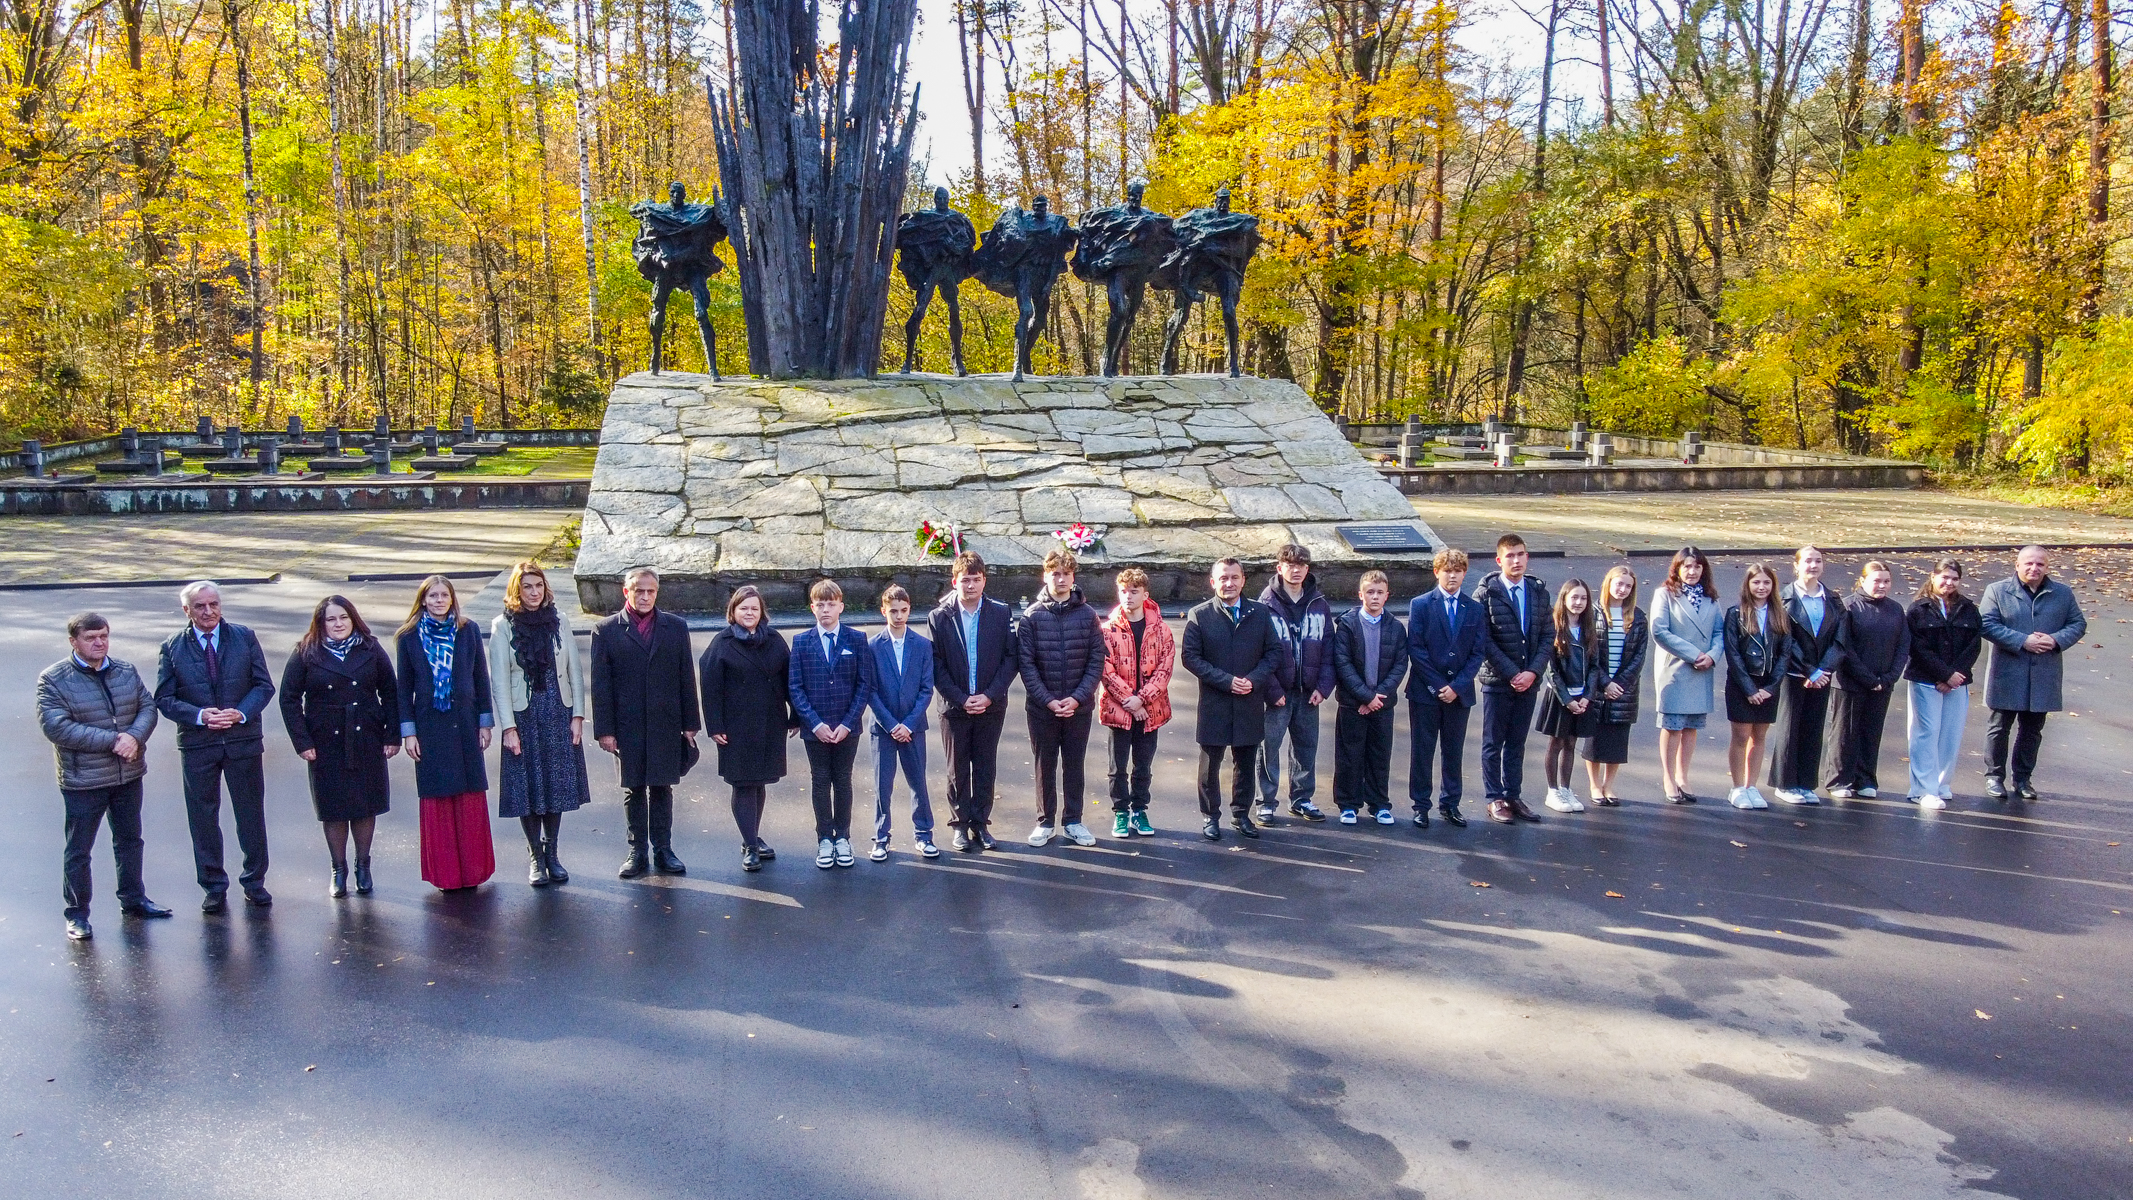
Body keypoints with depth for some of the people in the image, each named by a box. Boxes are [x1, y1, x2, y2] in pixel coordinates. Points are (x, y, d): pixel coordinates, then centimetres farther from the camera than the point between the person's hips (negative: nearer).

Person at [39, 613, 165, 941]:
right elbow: (56, 727, -20)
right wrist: (112, 740, -24)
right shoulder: (53, 679, -11)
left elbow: (147, 706, 4)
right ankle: (77, 914, 18)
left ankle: (133, 899, 33)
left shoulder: (126, 671, 5)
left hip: (129, 775, 5)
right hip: (83, 781, -5)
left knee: (130, 840, 18)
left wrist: (135, 736, -18)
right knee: (78, 850, 5)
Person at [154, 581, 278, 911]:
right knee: (203, 817, 8)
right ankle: (213, 886, 21)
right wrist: (200, 716, -18)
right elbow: (164, 698, -2)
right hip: (197, 744, 0)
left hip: (244, 739, 0)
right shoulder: (173, 648, 0)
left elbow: (264, 685, 1)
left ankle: (254, 881, 21)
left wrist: (242, 713, -16)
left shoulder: (244, 637, 2)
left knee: (251, 814, 7)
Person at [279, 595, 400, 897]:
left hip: (366, 742, 1)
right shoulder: (305, 654, 0)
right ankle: (338, 870, 17)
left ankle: (363, 866, 20)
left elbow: (390, 693, 5)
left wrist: (393, 736, 0)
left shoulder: (371, 650, 3)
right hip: (326, 744, -1)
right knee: (333, 808, 5)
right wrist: (301, 742, -6)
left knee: (366, 805, 6)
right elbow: (289, 699, 1)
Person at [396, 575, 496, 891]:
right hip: (430, 729, -1)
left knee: (471, 798, 3)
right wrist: (407, 732, -1)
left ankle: (473, 869, 12)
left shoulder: (468, 631, 3)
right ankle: (444, 873, 10)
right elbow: (404, 687, 4)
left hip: (465, 725, 1)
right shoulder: (410, 637, 2)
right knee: (437, 800, 2)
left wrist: (485, 723, 3)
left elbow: (481, 678, 6)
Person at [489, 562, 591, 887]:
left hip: (559, 714, 2)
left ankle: (551, 852, 20)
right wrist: (508, 727, -10)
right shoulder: (502, 626, -3)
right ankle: (535, 856, 14)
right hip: (523, 716, -2)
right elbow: (499, 679, -5)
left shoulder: (559, 621, 4)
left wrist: (578, 715, -2)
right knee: (528, 786, 2)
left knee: (558, 784, 6)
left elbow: (575, 670, 5)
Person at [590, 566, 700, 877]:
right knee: (633, 789, 7)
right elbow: (600, 684, -1)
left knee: (662, 788, 7)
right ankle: (638, 852, 16)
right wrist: (604, 729, -6)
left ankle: (663, 850, 16)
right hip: (627, 726, -1)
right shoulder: (606, 630, 1)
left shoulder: (676, 627, 6)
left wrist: (690, 723, 3)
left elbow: (686, 677, 6)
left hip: (666, 724, 1)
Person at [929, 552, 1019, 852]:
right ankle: (961, 824, 19)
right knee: (958, 771, 8)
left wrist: (989, 695, -11)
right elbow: (936, 666, -4)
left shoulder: (1001, 614, -1)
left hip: (991, 706, 1)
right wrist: (962, 699, -12)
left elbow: (1011, 659, -2)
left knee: (986, 769, 8)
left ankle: (981, 823, 19)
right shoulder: (939, 618, -2)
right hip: (955, 708, -1)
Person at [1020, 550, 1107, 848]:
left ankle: (1073, 821, 22)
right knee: (1045, 766, 9)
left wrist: (1077, 698, -12)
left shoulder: (1088, 615, -1)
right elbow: (1026, 664, -6)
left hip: (1079, 707, 1)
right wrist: (1048, 700, -13)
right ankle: (1045, 822, 21)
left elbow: (1096, 662, -2)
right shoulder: (1032, 616, -4)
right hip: (1041, 707, -1)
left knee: (1074, 765, 11)